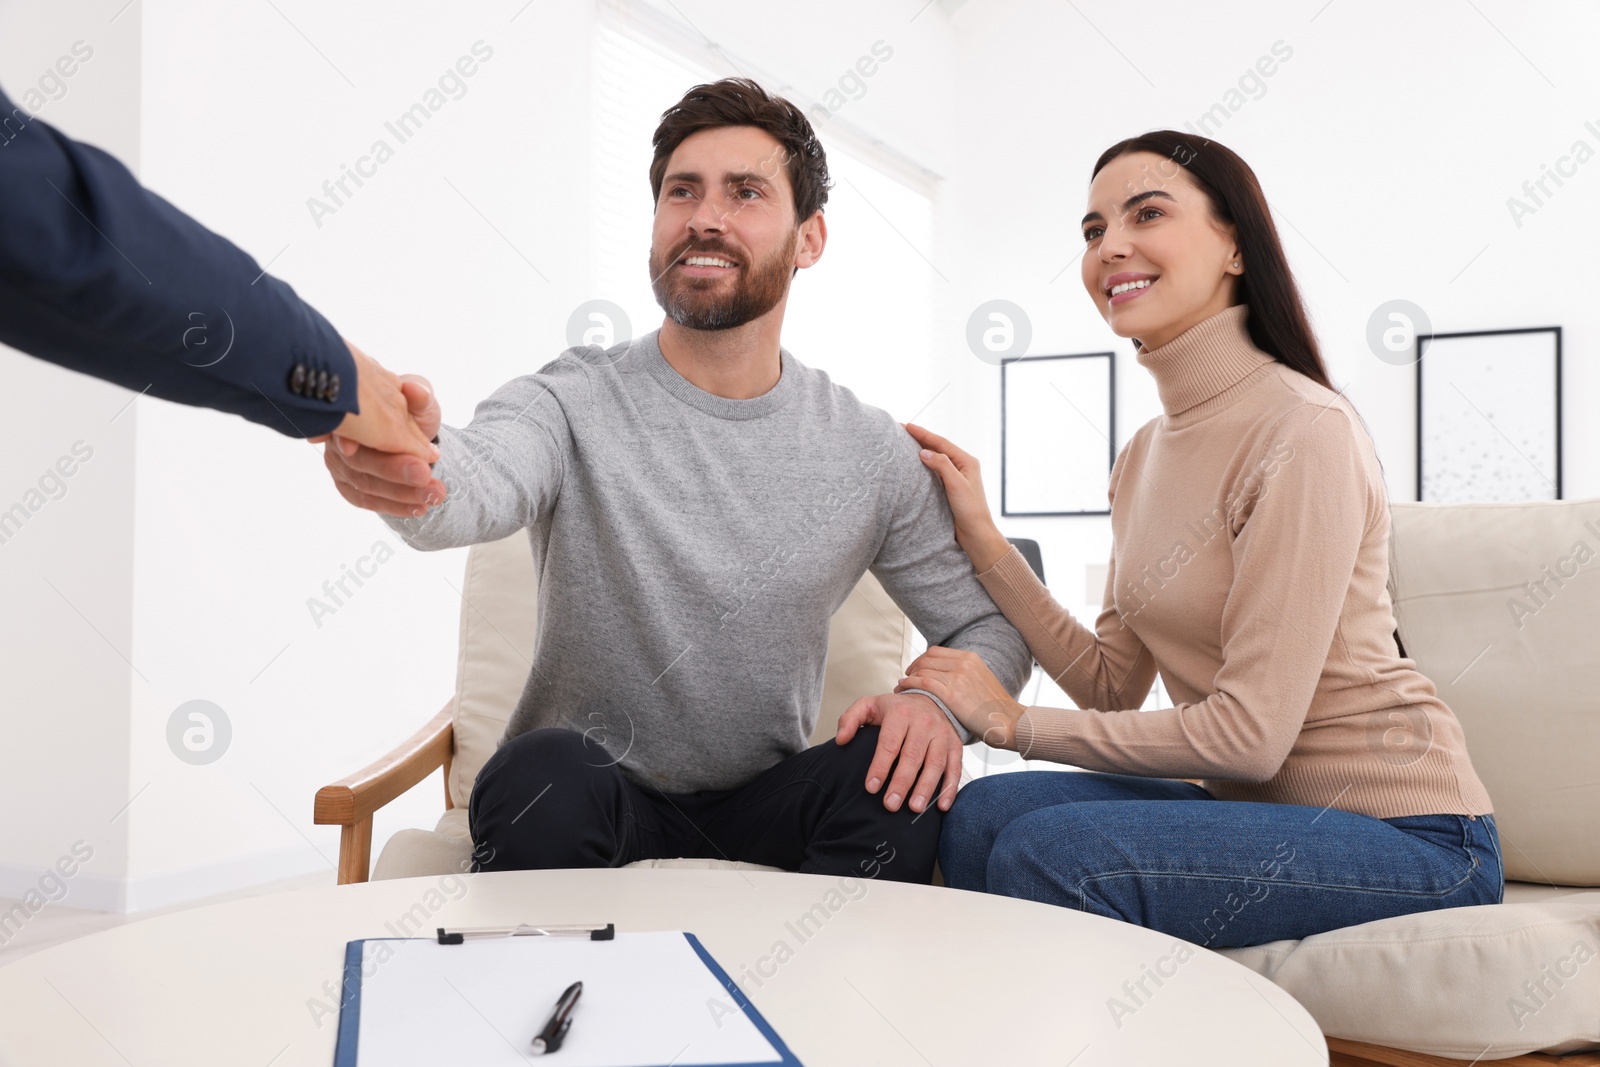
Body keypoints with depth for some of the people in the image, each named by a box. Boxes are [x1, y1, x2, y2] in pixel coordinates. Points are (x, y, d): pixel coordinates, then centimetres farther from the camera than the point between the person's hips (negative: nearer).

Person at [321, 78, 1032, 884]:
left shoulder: (871, 453, -2)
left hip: (764, 804, 2)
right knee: (543, 772, -34)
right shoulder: (574, 404, -10)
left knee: (904, 775, -27)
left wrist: (941, 702, -18)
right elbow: (474, 490, -33)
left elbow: (990, 624, 5)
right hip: (595, 795, -1)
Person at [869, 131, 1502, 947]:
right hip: (1264, 808, 7)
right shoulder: (1143, 454, 9)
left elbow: (1250, 732, -21)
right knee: (980, 815, -12)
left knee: (1052, 850, -24)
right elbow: (1113, 686, 6)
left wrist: (1013, 721, -12)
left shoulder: (1304, 428, -18)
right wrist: (983, 543, -1)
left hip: (1408, 839, -7)